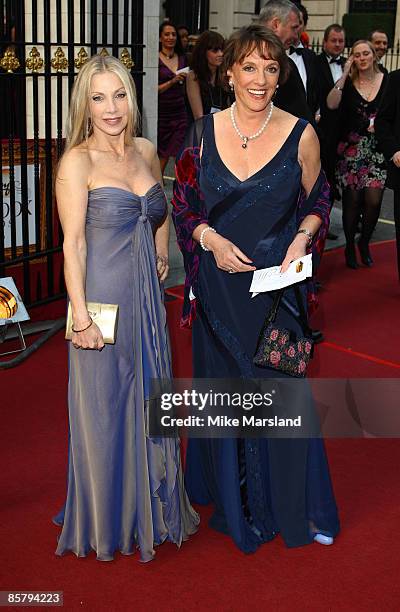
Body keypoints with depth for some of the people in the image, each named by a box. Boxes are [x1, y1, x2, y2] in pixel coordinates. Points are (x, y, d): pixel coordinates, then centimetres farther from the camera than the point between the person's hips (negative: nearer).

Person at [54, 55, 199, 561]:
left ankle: (150, 506, 36)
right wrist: (80, 314, -20)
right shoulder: (78, 161, -10)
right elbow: (72, 243, -15)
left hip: (147, 299, 6)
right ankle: (106, 522, 26)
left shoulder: (146, 152, 8)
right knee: (104, 410, 6)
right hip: (103, 297, -6)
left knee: (149, 401, 16)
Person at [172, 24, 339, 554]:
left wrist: (302, 237, -13)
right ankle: (231, 498, 34)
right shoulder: (204, 132, -1)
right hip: (218, 286, 2)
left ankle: (292, 505, 27)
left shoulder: (301, 136, -5)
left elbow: (317, 203, 6)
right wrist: (209, 238, -12)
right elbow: (183, 206, 6)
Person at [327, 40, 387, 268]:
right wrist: (345, 74, -16)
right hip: (351, 150, 0)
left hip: (378, 150, 0)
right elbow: (331, 104, -17)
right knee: (352, 201, 3)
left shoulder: (388, 81, 3)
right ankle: (350, 247, 21)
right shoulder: (348, 83, 1)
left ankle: (365, 243, 20)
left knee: (373, 200, -6)